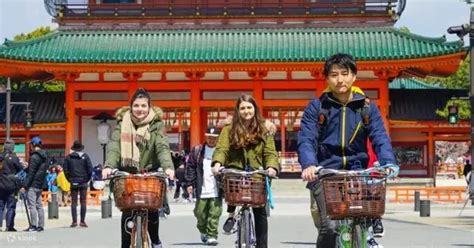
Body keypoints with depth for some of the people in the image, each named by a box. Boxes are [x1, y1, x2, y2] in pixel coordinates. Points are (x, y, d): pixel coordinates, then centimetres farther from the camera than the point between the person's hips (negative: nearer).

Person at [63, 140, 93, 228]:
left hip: (73, 182, 1)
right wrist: (87, 179, 5)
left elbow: (65, 170, -1)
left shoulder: (68, 157, 2)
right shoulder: (85, 156, -2)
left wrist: (70, 179, 7)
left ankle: (74, 221, 2)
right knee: (83, 202, 3)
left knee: (74, 202, 5)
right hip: (83, 182, -1)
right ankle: (82, 221, 0)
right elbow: (90, 169, -6)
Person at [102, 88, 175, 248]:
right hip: (127, 174, 1)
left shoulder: (156, 124, -4)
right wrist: (109, 166, -32)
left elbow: (162, 147, -17)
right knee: (127, 211, -6)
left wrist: (168, 166, -36)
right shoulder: (122, 123, -1)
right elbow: (114, 146, -13)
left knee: (152, 209, -2)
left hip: (150, 173, 0)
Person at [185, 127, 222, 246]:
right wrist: (190, 183, 4)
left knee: (214, 214, -6)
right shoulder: (197, 150, 7)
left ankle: (212, 236, 2)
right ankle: (203, 231, 34)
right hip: (202, 190, 2)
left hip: (216, 190, -2)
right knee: (200, 213, 9)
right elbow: (190, 167, 9)